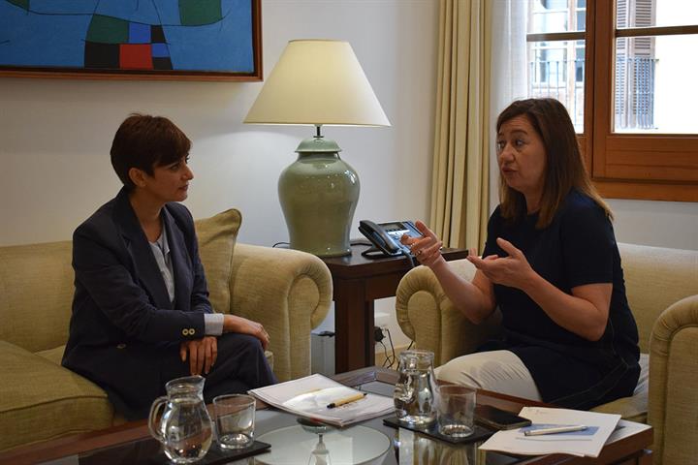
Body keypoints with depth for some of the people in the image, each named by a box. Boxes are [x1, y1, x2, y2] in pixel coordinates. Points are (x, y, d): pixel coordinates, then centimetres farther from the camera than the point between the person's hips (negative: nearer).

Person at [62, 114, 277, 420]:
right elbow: (139, 320, -22)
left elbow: (198, 295, 10)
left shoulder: (179, 217, 4)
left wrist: (200, 332, -15)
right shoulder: (94, 236, -17)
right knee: (244, 349, -24)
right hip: (113, 360, -6)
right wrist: (225, 323, -22)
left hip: (165, 349, 6)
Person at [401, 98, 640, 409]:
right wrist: (437, 265, -11)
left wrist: (527, 280, -30)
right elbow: (480, 308, 5)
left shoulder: (581, 216, -14)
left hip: (588, 362, -6)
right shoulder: (505, 218, 9)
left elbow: (594, 325, -18)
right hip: (521, 349, 6)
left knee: (456, 378, -25)